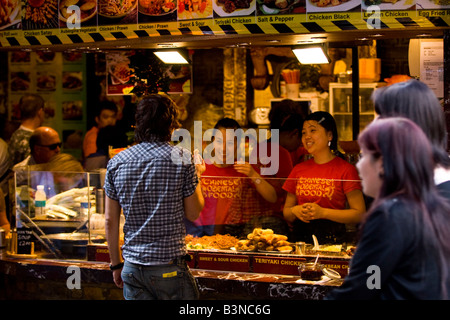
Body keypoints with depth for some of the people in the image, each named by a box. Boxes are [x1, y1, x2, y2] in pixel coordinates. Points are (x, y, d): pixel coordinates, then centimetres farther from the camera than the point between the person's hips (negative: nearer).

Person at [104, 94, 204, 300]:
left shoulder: (116, 162, 2)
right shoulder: (183, 160, -8)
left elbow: (110, 220, 5)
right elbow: (193, 214, 0)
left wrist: (116, 264, 15)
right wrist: (196, 179, 16)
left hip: (132, 267, 4)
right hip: (169, 266, -4)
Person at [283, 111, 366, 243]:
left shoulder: (346, 169, 2)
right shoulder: (298, 169, 14)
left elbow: (359, 214, -3)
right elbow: (286, 212, 21)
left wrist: (323, 212, -11)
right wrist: (295, 211, -2)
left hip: (332, 240, -3)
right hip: (300, 237, 3)